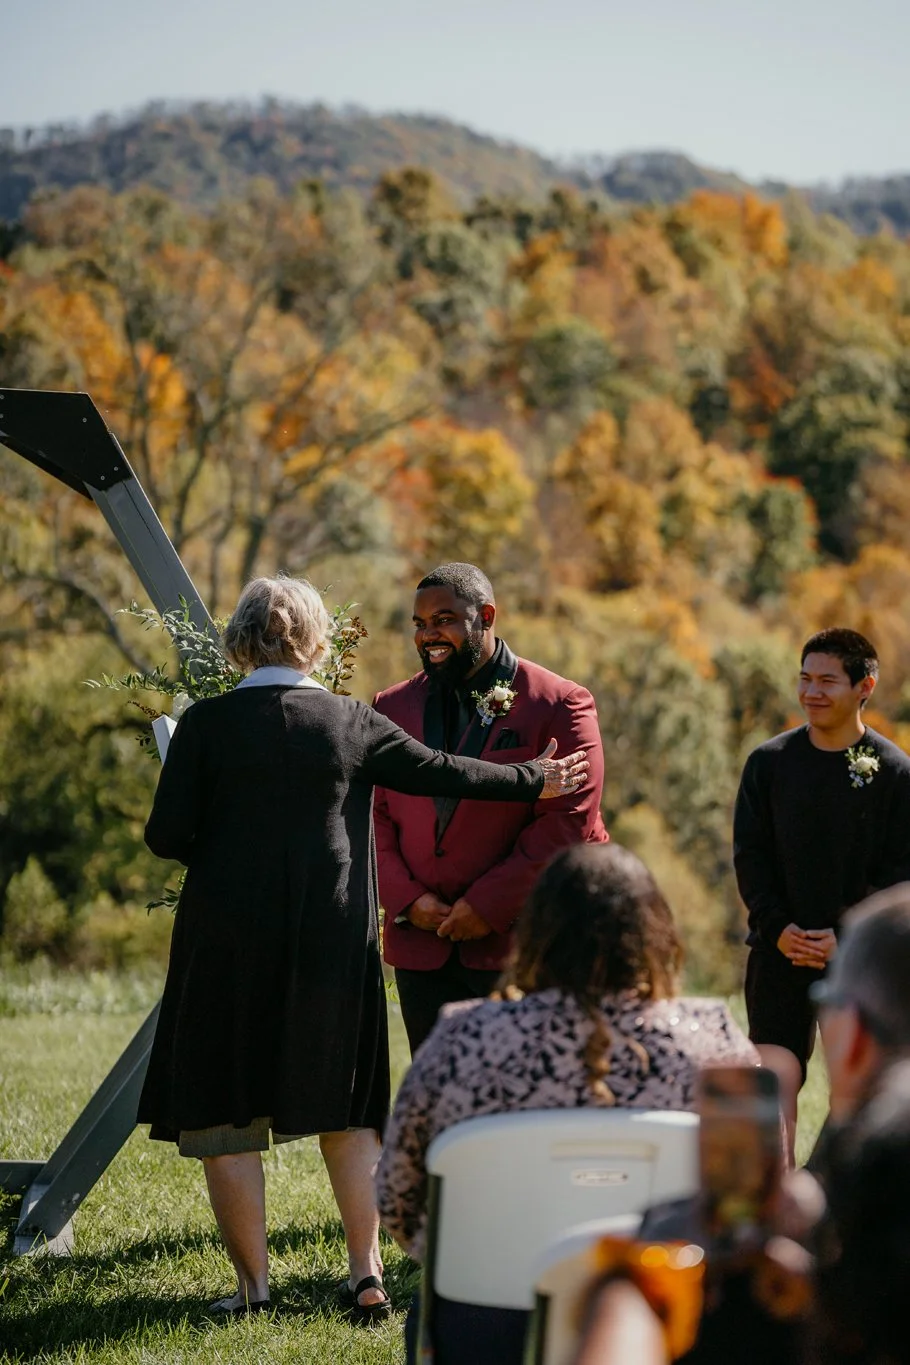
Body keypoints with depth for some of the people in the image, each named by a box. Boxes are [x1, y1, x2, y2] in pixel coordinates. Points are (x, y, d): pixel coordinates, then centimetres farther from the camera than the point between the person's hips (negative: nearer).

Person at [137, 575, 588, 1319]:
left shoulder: (206, 724, -6)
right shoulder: (352, 722, -1)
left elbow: (167, 835, -7)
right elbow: (442, 773, 8)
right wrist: (532, 782, 22)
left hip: (228, 942, -2)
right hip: (331, 943, 2)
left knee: (226, 1117, 7)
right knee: (345, 1110, 14)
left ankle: (253, 1282, 8)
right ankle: (367, 1275, 11)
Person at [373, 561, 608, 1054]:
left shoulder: (558, 705, -3)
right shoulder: (394, 708, 12)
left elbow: (568, 823, -9)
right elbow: (374, 814, 11)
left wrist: (489, 905, -13)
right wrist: (405, 899, -5)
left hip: (520, 944, -4)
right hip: (420, 946, 4)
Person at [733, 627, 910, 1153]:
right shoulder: (769, 761, 4)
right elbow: (749, 854, 4)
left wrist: (847, 936, -12)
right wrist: (778, 928, -10)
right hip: (779, 949, 1)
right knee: (776, 1075, -13)